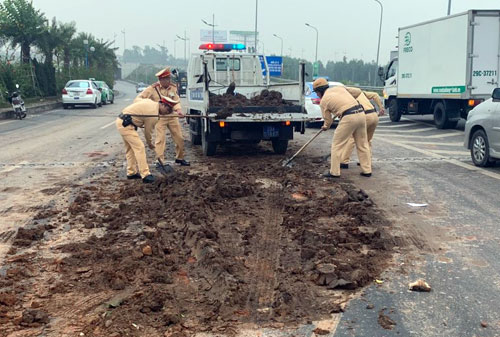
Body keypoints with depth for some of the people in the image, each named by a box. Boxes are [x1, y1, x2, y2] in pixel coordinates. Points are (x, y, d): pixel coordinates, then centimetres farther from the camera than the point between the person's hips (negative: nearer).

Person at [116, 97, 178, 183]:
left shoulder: (151, 102, 10)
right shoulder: (154, 114, -15)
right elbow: (148, 131, -5)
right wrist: (150, 143, 14)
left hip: (121, 120, 10)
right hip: (126, 125, -10)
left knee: (130, 148, 16)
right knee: (139, 148, -11)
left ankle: (131, 173, 23)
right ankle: (145, 175, -12)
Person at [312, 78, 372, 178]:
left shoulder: (324, 101, 6)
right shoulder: (339, 87, 19)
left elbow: (328, 120, 13)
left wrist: (325, 127, 37)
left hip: (349, 117, -6)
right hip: (361, 113, 6)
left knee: (337, 144, 5)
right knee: (362, 144, 15)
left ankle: (334, 172, 6)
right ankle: (367, 170, 19)